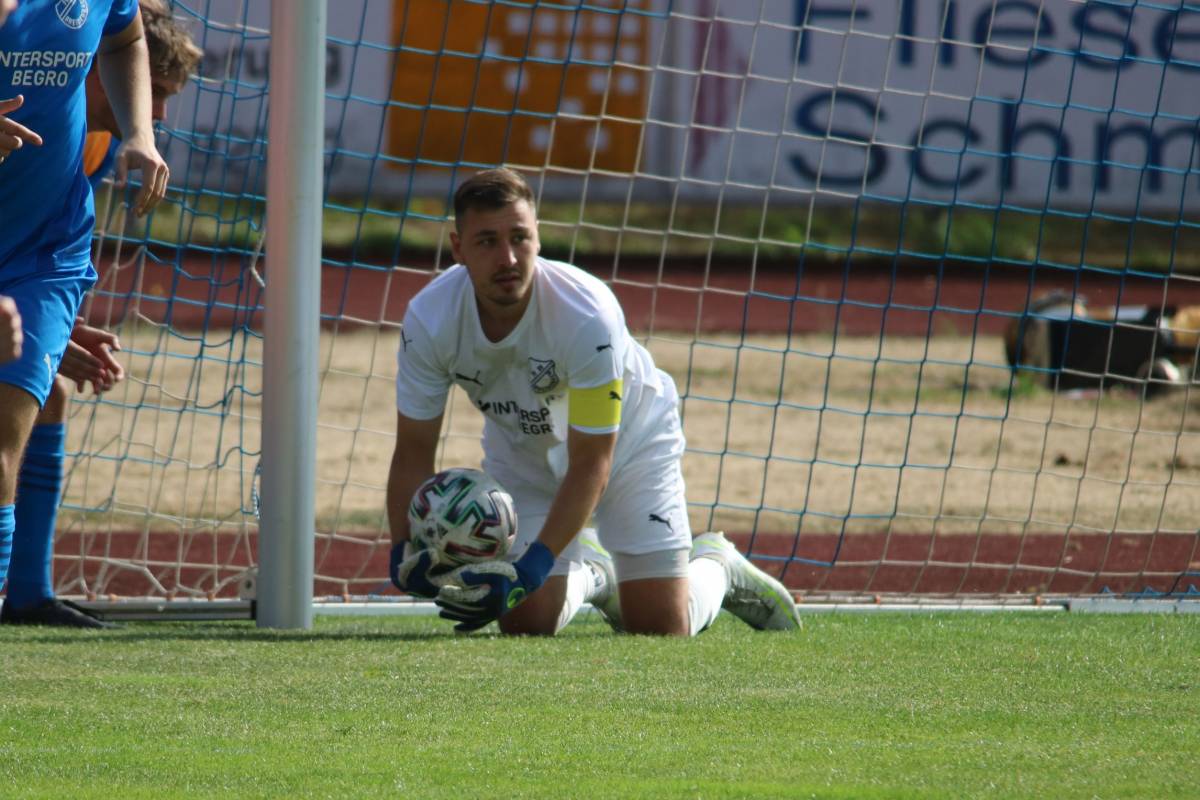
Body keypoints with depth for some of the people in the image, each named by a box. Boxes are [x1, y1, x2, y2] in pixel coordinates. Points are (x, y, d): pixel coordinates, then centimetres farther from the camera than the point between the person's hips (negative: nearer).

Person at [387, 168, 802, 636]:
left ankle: (716, 566, 27)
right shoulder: (428, 321, -28)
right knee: (526, 624, -7)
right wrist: (404, 553, -34)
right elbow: (414, 452, -17)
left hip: (627, 439, -3)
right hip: (521, 453, 3)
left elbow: (590, 465, -32)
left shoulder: (588, 313, -38)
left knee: (661, 630, -8)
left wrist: (532, 567, -42)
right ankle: (589, 577, 27)